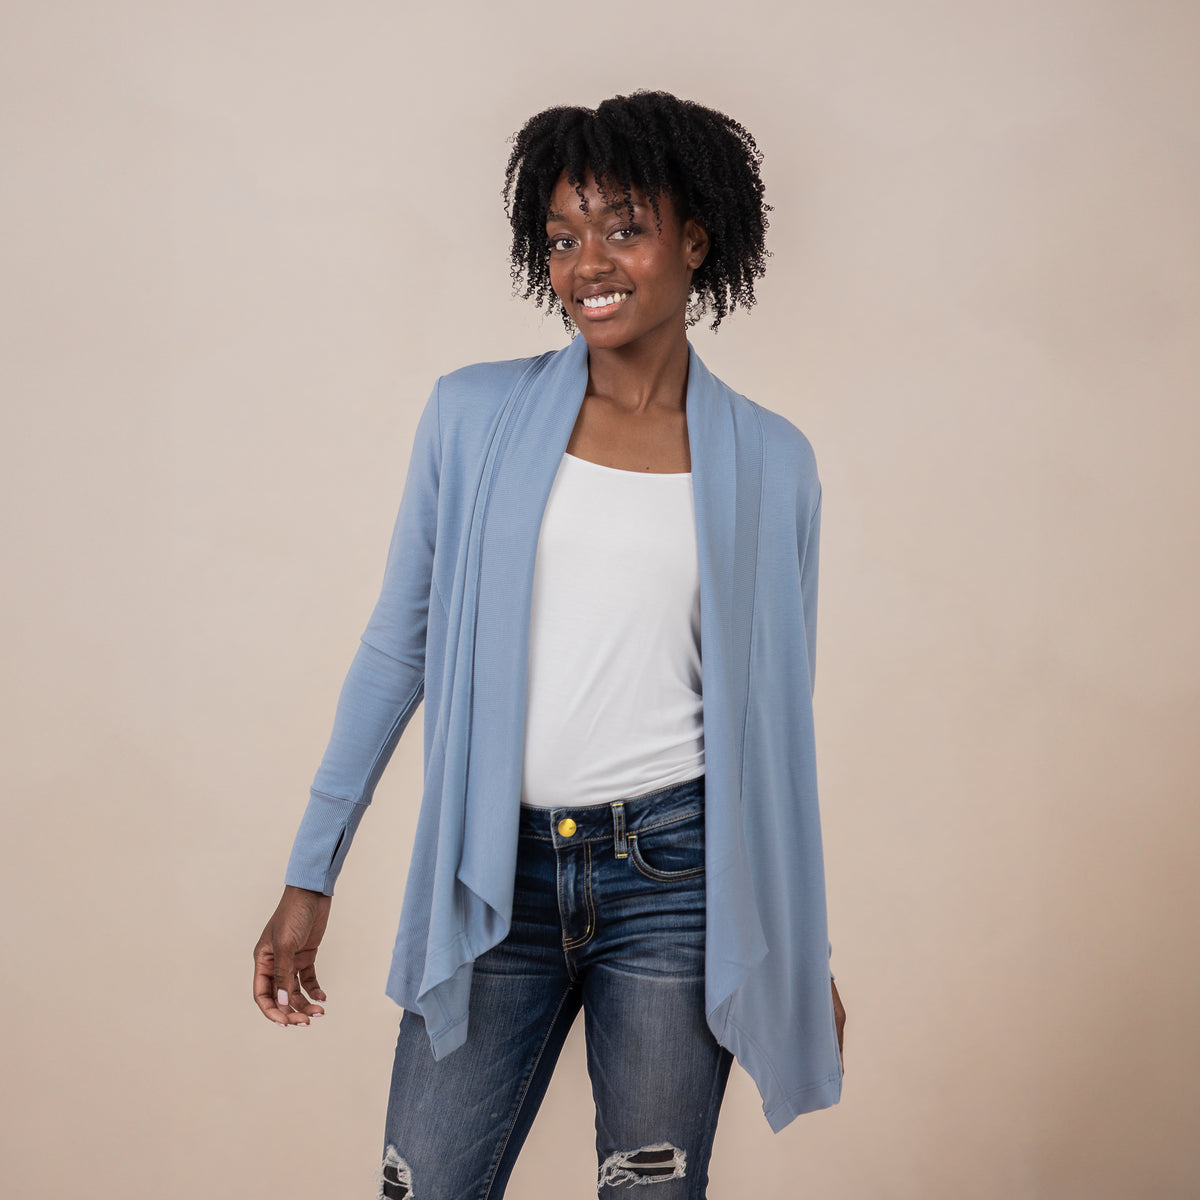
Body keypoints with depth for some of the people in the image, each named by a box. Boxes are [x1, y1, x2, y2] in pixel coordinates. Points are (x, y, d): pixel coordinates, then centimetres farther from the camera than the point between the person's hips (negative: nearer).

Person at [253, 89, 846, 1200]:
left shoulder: (769, 461, 4)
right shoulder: (475, 416, 3)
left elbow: (777, 714, 11)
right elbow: (397, 650, 8)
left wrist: (805, 952, 13)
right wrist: (310, 876, 5)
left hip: (677, 872, 0)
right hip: (498, 874, 1)